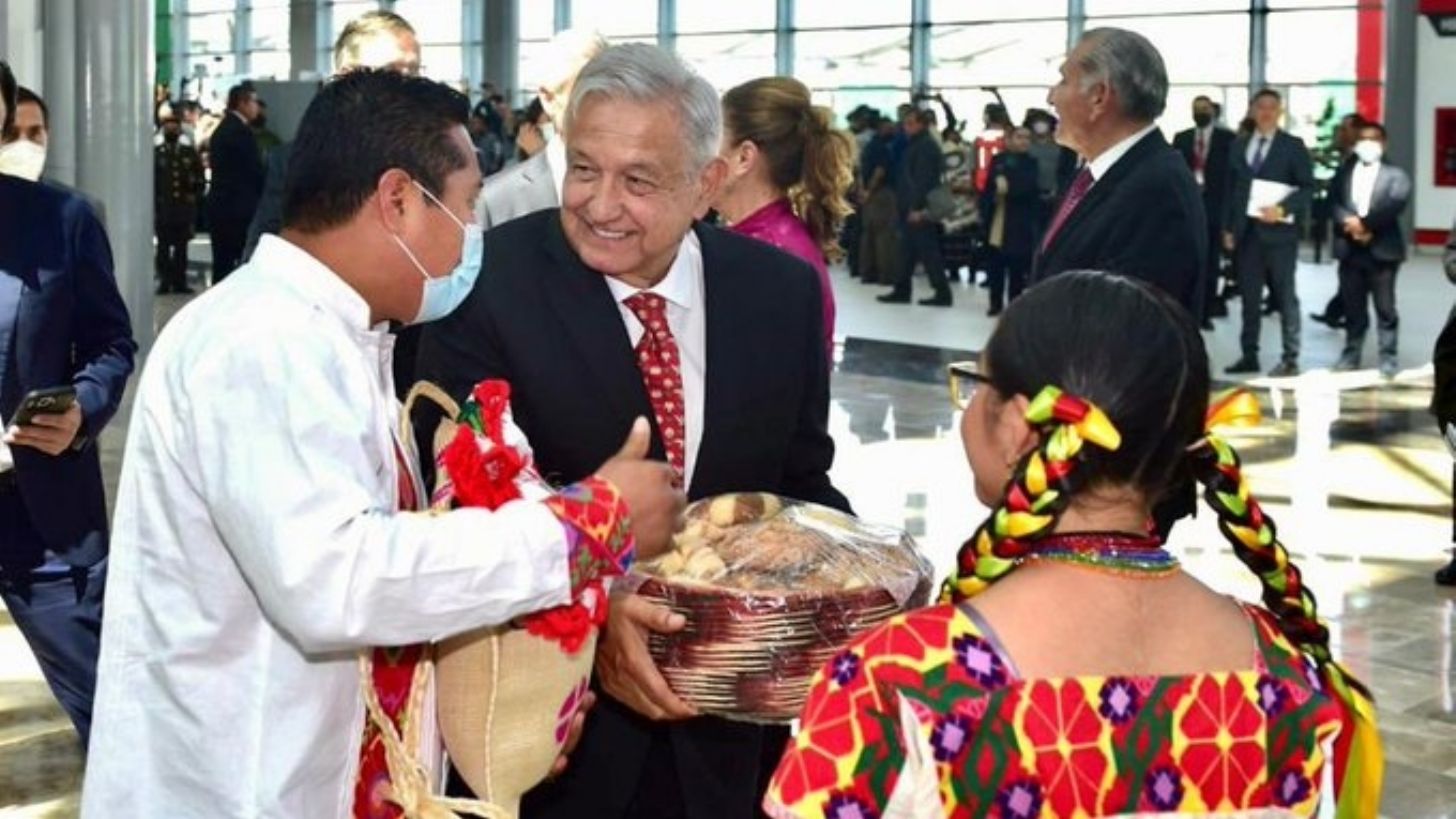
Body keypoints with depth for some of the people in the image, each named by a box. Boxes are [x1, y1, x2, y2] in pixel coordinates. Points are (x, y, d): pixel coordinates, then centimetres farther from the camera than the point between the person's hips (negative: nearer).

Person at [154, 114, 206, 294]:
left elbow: (200, 180, 15)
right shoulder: (155, 154, 3)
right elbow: (149, 182, 1)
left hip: (184, 210, 2)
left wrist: (194, 195, 1)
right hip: (162, 210, -2)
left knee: (181, 247, 4)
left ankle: (179, 281, 8)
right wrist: (152, 206, -6)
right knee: (163, 247, 0)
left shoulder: (190, 153, 11)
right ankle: (164, 281, 3)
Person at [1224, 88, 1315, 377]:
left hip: (1278, 231, -4)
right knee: (1249, 296, 6)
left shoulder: (1293, 146, 1)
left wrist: (1283, 209, -19)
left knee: (1285, 296, 0)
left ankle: (1290, 359, 2)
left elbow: (1307, 187, -4)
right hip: (1245, 231, 4)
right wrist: (1228, 227, 7)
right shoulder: (1239, 145, 13)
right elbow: (1232, 188, 14)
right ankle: (1249, 355, 12)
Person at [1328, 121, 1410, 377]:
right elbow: (1333, 203, 1)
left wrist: (1365, 223, -17)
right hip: (1350, 250, 3)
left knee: (1385, 308, -1)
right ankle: (1351, 355, 18)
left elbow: (1396, 204, -12)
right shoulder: (1343, 174, 13)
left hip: (1382, 250, -3)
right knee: (1352, 308, 9)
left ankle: (1389, 359, 3)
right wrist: (1350, 224, -17)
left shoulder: (1395, 175, 4)